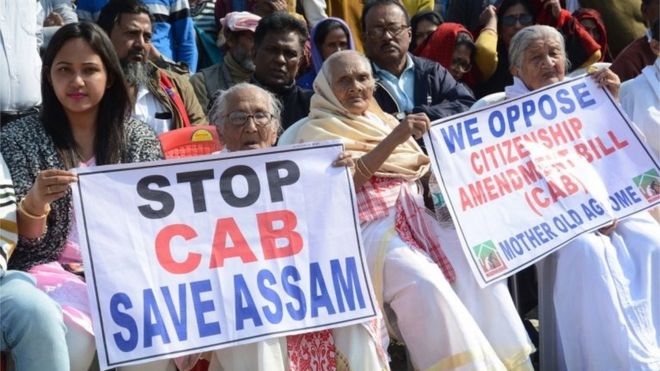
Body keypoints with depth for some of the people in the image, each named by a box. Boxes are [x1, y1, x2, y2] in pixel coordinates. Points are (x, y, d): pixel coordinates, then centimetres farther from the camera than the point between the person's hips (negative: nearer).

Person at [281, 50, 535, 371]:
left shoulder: (385, 121, 24)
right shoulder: (315, 131, 6)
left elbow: (423, 171, 23)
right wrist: (393, 140, -19)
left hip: (416, 217, 6)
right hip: (371, 229, -6)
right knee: (422, 282, -33)